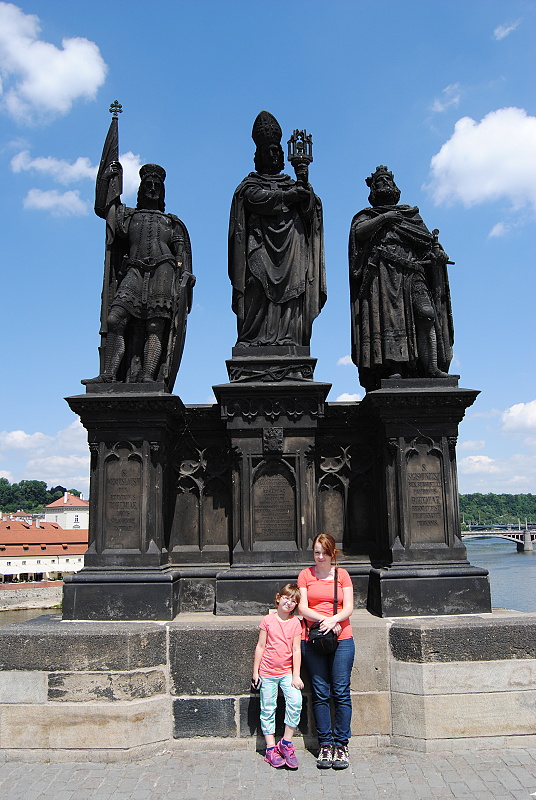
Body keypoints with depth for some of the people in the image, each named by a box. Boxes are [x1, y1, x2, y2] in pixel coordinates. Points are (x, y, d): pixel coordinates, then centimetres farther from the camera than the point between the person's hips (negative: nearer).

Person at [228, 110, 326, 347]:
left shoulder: (293, 184, 28)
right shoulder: (250, 184, 20)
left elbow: (309, 210, 10)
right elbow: (258, 198, -4)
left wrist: (304, 185, -7)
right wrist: (291, 195, -3)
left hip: (291, 250, 3)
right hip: (260, 248, -3)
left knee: (291, 296, -11)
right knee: (258, 295, -16)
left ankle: (287, 343, -16)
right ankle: (253, 344, -21)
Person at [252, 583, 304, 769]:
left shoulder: (295, 623, 1)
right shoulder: (268, 620, -2)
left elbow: (296, 650, 1)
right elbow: (260, 647, 2)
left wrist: (296, 675, -4)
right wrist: (255, 672, 2)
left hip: (287, 672, 1)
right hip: (267, 672, -1)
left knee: (295, 701, -16)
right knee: (268, 708, 3)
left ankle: (286, 742, 0)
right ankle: (271, 747, 17)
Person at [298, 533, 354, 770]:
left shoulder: (342, 574, 8)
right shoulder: (305, 575, 7)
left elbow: (348, 608, 1)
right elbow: (303, 608, 0)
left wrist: (333, 619, -18)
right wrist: (324, 619, -15)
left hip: (342, 639, 0)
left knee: (341, 692, -1)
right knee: (320, 694, 3)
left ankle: (341, 745, 10)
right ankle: (325, 744, 14)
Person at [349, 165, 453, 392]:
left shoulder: (411, 214, 31)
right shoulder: (367, 215, 22)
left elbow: (427, 238, 22)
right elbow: (358, 232, 0)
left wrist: (437, 250, 1)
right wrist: (383, 218, -4)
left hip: (413, 272, 3)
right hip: (385, 273, -3)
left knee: (426, 312, -15)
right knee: (390, 316, -17)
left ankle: (431, 367, -21)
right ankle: (394, 367, -24)